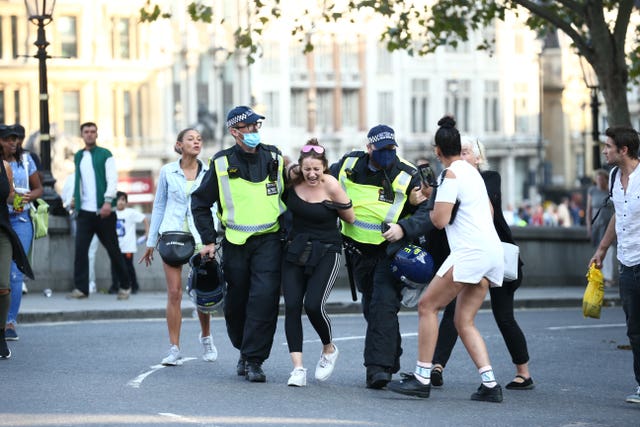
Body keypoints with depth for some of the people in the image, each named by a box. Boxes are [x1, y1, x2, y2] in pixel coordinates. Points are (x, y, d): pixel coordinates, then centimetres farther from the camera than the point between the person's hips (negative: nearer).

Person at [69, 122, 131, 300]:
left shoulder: (105, 155, 0)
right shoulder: (78, 156, 15)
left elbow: (112, 179, -8)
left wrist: (108, 201, -20)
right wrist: (75, 198, 12)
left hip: (103, 211, -4)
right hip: (84, 211, 4)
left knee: (113, 249, 3)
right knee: (80, 249, -6)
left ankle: (125, 286, 14)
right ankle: (81, 288, -3)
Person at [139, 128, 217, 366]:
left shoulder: (208, 173, 5)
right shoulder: (168, 172, 4)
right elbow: (159, 207, 11)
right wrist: (151, 242, 10)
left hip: (199, 237, 0)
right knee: (174, 293, -4)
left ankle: (206, 338, 27)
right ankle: (174, 350, 0)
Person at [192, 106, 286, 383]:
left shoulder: (274, 158, 4)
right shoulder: (222, 164, -1)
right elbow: (200, 203, 8)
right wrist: (209, 240, 1)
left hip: (269, 240, 0)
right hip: (235, 243, 0)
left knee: (264, 298, -14)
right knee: (236, 303, 6)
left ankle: (254, 360, -9)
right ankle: (245, 349, 30)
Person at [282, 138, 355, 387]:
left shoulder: (331, 185, -13)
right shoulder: (293, 179, -5)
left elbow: (350, 219, -5)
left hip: (326, 252, -4)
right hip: (295, 249, 4)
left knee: (313, 305, -16)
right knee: (291, 305, -9)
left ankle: (329, 349, 14)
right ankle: (298, 367, -8)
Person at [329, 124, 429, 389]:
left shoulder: (407, 176, -13)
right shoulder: (349, 164, -2)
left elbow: (427, 213, -18)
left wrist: (403, 227, -33)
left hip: (390, 251, -5)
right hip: (358, 251, 5)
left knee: (383, 306, -19)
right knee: (371, 307, 15)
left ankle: (378, 367, -23)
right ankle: (391, 360, 32)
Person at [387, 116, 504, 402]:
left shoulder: (450, 175, -8)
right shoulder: (472, 171, 20)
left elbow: (440, 220, -13)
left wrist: (432, 200, 8)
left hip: (471, 250, -9)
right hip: (493, 251, 9)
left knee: (427, 306, -3)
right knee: (464, 321, 9)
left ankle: (422, 378, -7)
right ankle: (490, 385, -2)